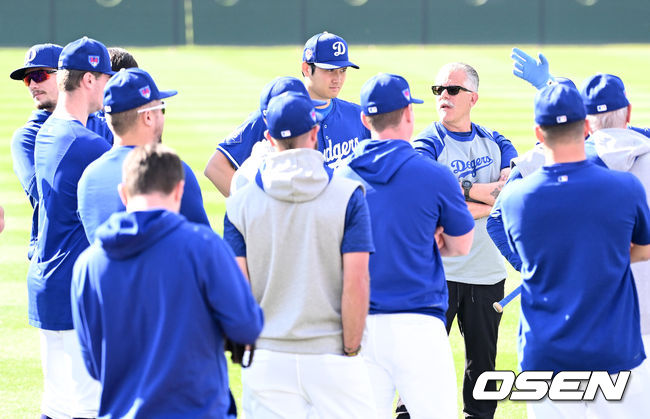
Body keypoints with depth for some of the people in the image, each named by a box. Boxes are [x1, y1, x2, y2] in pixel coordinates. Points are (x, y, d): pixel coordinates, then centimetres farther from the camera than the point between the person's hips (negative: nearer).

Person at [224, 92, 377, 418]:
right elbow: (355, 284, -10)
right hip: (331, 353, -2)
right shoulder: (347, 195, -4)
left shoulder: (241, 202, 1)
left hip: (267, 355, 2)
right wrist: (350, 350, -2)